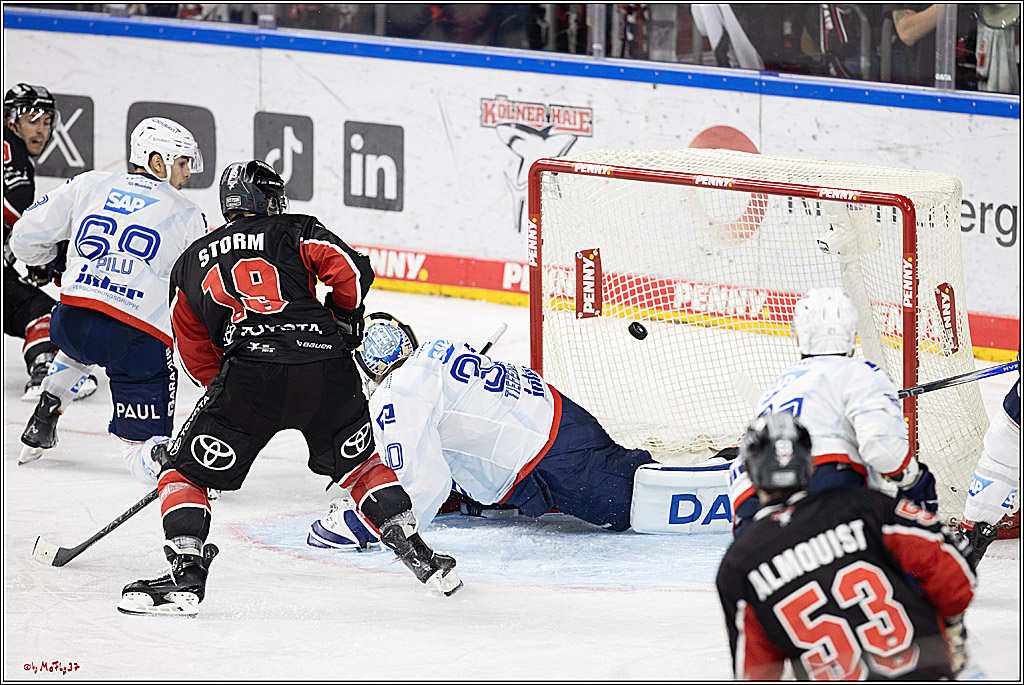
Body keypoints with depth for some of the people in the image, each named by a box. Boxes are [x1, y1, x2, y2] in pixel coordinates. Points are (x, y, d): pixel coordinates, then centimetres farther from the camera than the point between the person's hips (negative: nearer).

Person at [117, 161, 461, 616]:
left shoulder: (190, 263, 25)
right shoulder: (296, 232, 19)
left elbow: (197, 357, 25)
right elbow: (351, 272, 4)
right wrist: (344, 322, 22)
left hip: (249, 374, -1)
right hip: (328, 368, 1)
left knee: (184, 471, 12)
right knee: (358, 462, 26)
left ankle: (186, 575, -5)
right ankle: (419, 556, 24)